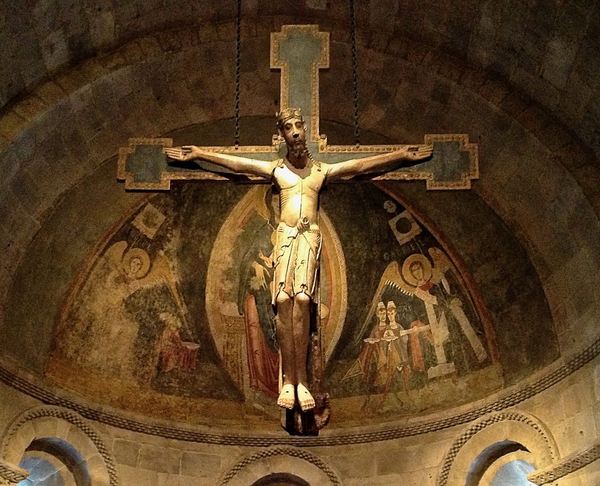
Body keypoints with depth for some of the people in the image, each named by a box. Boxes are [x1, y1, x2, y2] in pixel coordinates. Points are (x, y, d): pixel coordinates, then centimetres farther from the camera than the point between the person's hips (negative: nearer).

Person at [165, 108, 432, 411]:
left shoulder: (322, 170, 18)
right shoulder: (276, 169, 17)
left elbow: (362, 165, 17)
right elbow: (235, 163, 16)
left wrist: (403, 155, 14)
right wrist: (198, 155, 13)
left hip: (310, 236, 0)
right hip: (285, 235, 1)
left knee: (301, 297, -22)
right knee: (283, 299, -19)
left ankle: (300, 378, -20)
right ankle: (289, 379, -17)